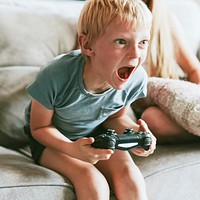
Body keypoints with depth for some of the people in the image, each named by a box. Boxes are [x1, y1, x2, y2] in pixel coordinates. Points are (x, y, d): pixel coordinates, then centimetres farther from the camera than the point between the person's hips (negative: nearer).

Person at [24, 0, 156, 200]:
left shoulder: (136, 79, -22)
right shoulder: (56, 76, -35)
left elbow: (115, 117, -1)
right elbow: (39, 127, -18)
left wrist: (135, 131, -23)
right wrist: (72, 149, -36)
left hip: (96, 134, 4)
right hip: (52, 138, -3)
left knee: (130, 175, -22)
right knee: (93, 182, -28)